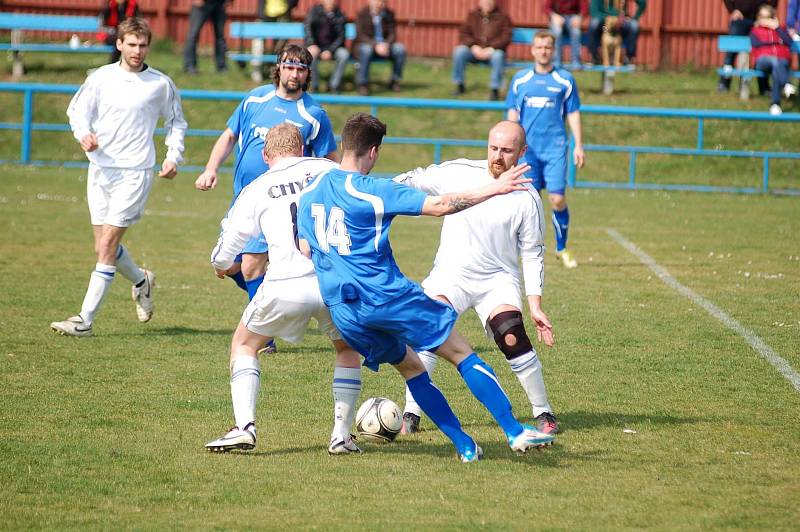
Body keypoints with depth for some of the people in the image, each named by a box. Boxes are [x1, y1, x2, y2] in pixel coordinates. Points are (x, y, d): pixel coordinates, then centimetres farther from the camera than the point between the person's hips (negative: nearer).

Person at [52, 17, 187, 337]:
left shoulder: (160, 84, 2)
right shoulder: (101, 78, 5)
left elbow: (176, 122, 16)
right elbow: (77, 111, 11)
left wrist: (174, 156, 3)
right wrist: (83, 134, -10)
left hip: (135, 172, -4)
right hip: (100, 168, 4)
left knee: (106, 246, -11)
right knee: (104, 247, 8)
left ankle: (85, 320, -11)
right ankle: (141, 281, 39)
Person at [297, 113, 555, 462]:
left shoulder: (309, 192, 9)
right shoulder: (372, 191, -11)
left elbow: (305, 251, 13)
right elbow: (439, 206, -14)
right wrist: (493, 189, -8)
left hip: (341, 309, 6)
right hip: (387, 296, -6)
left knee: (410, 368, 21)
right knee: (463, 355, 2)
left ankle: (464, 446, 15)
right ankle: (515, 432, -5)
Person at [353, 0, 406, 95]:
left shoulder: (389, 14, 3)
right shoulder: (362, 14, -9)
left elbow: (392, 34, -2)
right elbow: (360, 36, -17)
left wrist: (386, 44, -26)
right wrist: (375, 45, -33)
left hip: (383, 45, 4)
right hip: (364, 44, -4)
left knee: (400, 48, -22)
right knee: (367, 49, -39)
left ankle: (394, 81, -6)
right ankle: (362, 84, -30)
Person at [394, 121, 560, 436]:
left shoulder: (526, 199, -5)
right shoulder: (458, 173, -4)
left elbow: (533, 255, 0)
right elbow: (414, 181, 7)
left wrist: (535, 306, -6)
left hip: (497, 280, -1)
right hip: (449, 275, 1)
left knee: (513, 338, -22)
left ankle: (543, 413, -3)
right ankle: (411, 414, -8)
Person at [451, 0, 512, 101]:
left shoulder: (502, 17, 3)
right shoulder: (472, 16, 11)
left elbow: (506, 37, -8)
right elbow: (463, 34, 4)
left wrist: (491, 49, -22)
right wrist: (474, 46, -16)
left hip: (493, 51, -2)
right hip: (475, 50, 3)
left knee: (498, 55, -37)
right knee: (459, 51, -26)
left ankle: (495, 89, -26)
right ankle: (459, 85, -11)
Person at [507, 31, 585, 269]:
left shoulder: (565, 80, 4)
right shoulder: (520, 79, 8)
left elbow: (573, 114, 7)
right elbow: (512, 114, 13)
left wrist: (578, 145, 1)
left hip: (555, 148, -1)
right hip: (527, 148, 1)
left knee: (558, 199, -8)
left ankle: (562, 249, 8)